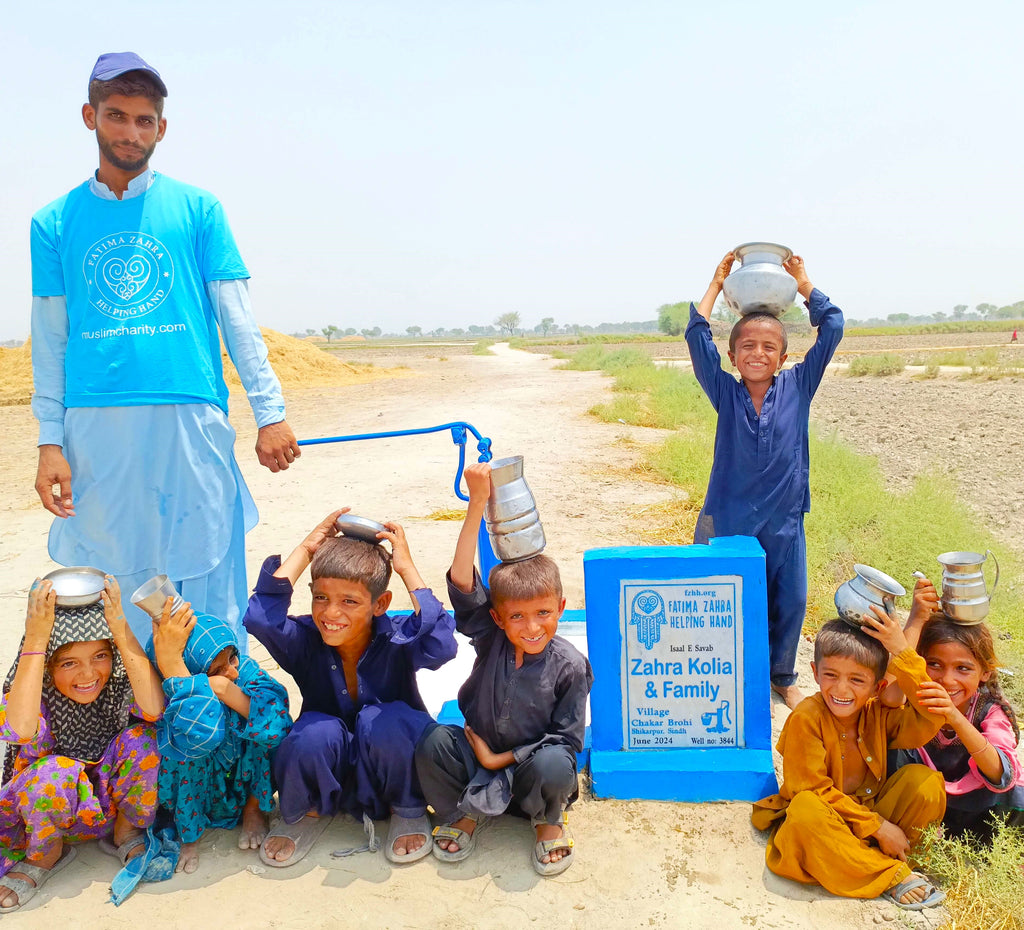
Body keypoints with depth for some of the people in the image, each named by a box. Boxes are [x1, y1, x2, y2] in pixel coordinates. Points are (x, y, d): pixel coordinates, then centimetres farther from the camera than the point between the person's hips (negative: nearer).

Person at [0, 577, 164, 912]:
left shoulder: (119, 684, -18)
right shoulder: (29, 692, -20)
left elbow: (154, 708, -41)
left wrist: (122, 631, -40)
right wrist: (35, 640, -43)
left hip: (115, 802, 1)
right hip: (54, 808, -1)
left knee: (141, 738, -28)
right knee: (56, 771, -35)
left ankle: (127, 831, -1)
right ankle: (46, 853, -2)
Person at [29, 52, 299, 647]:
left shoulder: (198, 209, 8)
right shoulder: (54, 223, 12)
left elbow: (237, 317, 4)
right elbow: (50, 340, 10)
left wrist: (270, 412, -3)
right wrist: (51, 442, 3)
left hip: (192, 419, -1)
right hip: (95, 429, 2)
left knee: (209, 578, 2)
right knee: (111, 584, 8)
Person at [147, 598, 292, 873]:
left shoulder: (244, 670, -20)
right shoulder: (167, 703, -28)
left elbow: (279, 725, -33)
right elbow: (198, 736, -50)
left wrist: (229, 692, -44)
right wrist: (171, 662, -51)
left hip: (244, 785, 2)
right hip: (196, 796, -2)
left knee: (260, 720, -25)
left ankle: (255, 809, 1)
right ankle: (188, 834, -5)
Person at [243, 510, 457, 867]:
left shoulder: (396, 640, -20)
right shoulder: (306, 641, -15)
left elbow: (442, 646, -42)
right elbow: (260, 618, -35)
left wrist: (407, 568, -33)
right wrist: (305, 549, -25)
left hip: (394, 771, -1)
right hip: (329, 778, 2)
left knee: (384, 720, -34)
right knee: (315, 732, -32)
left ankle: (409, 810, -1)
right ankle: (308, 812, 4)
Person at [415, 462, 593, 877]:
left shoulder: (569, 666, -17)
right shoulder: (490, 639, -13)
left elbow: (567, 741, -13)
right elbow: (461, 580, -27)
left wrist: (500, 758, -14)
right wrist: (478, 502, -36)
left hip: (530, 765, -2)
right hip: (477, 753, 2)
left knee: (554, 764, -35)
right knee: (434, 742, -25)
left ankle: (549, 820, 3)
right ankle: (464, 814, 5)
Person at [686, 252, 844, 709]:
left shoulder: (797, 387, 0)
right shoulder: (725, 392, -3)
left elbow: (832, 329, 0)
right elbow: (697, 336, -8)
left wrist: (804, 284, 4)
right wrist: (718, 281, -2)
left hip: (784, 520, 2)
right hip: (729, 518, -1)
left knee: (790, 602, 12)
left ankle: (783, 676, 33)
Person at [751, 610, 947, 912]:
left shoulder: (878, 713, -5)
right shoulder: (806, 719, -20)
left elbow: (927, 723, -23)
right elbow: (814, 790, -19)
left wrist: (903, 653, -27)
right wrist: (877, 826, -20)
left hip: (873, 812, 4)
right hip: (822, 825, -4)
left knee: (924, 780, -15)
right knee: (805, 809, -38)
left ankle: (867, 856, -15)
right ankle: (893, 876, -21)